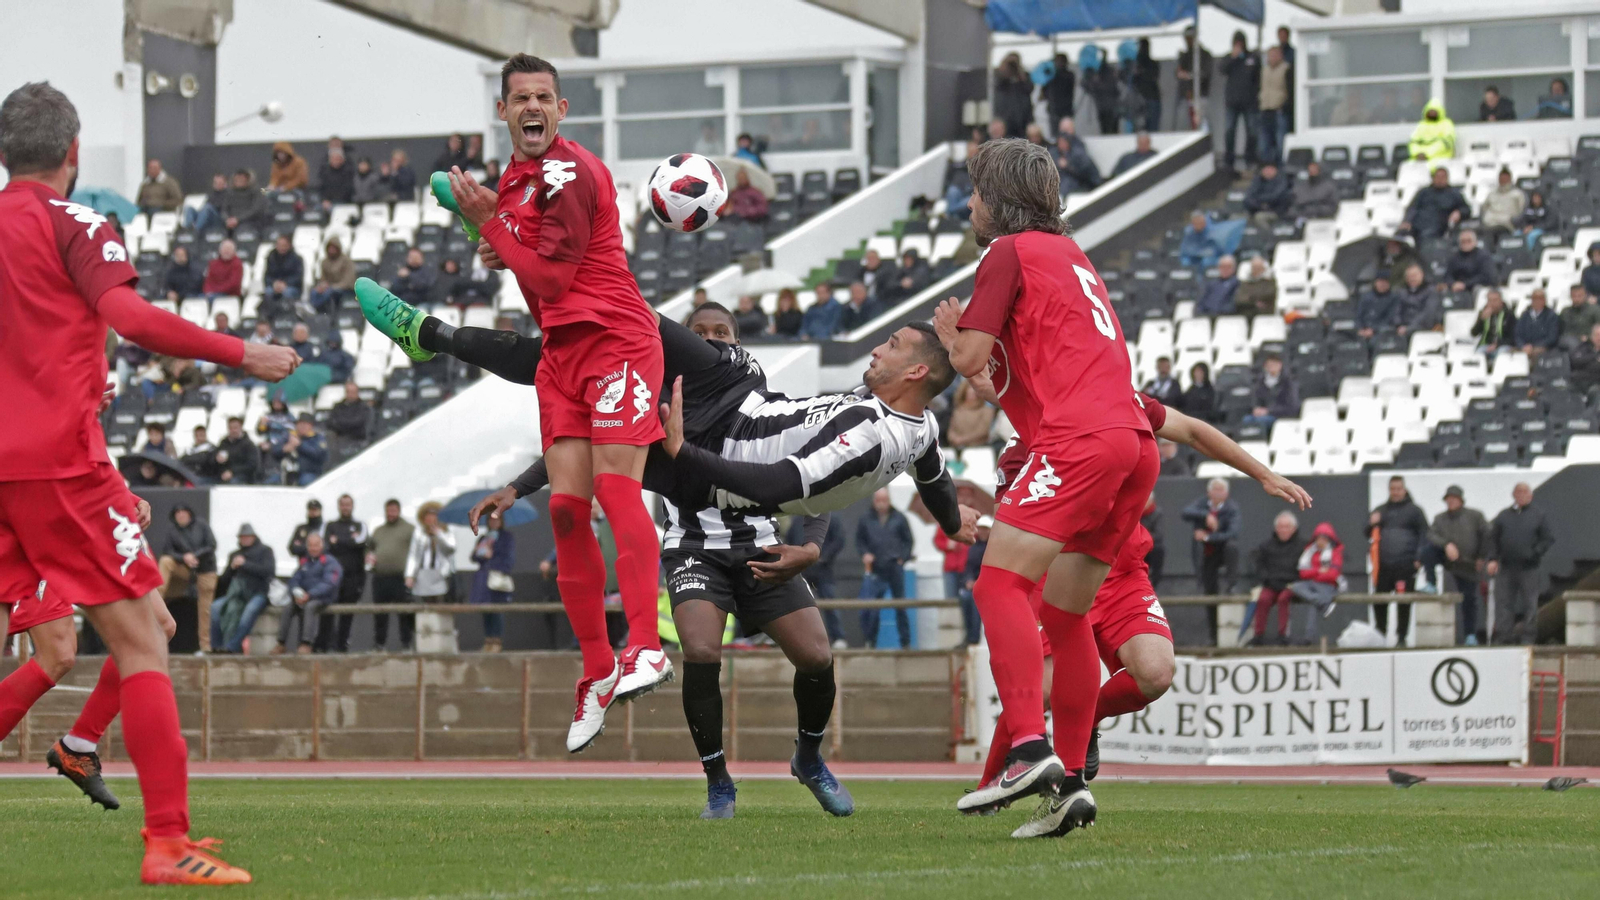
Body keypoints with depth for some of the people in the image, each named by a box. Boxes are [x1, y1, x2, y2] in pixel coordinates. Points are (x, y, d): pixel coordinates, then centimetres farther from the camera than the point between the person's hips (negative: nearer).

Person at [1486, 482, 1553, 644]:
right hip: (1505, 569, 2)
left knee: (1529, 604, 0)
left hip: (1529, 569, -2)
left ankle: (1527, 637, 7)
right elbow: (1493, 539, 11)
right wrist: (1492, 559, -3)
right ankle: (1502, 636, -2)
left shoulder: (1538, 515, 6)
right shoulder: (1504, 515, 12)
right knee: (1503, 602, -3)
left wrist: (1534, 553, -12)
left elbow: (1548, 539, 3)